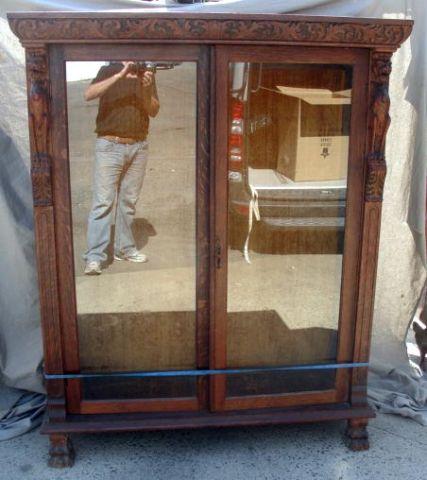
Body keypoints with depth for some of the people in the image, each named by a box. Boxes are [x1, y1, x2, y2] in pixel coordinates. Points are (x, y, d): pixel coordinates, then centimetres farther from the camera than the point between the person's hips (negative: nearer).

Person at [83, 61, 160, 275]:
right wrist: (120, 76, -24)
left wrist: (146, 89, -11)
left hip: (138, 146, 4)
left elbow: (154, 111, 6)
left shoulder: (146, 73, 12)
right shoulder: (110, 70, 1)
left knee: (128, 200, 11)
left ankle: (124, 248, 22)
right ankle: (94, 257, -7)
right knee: (103, 202, -7)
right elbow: (89, 94, -17)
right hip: (110, 145, -4)